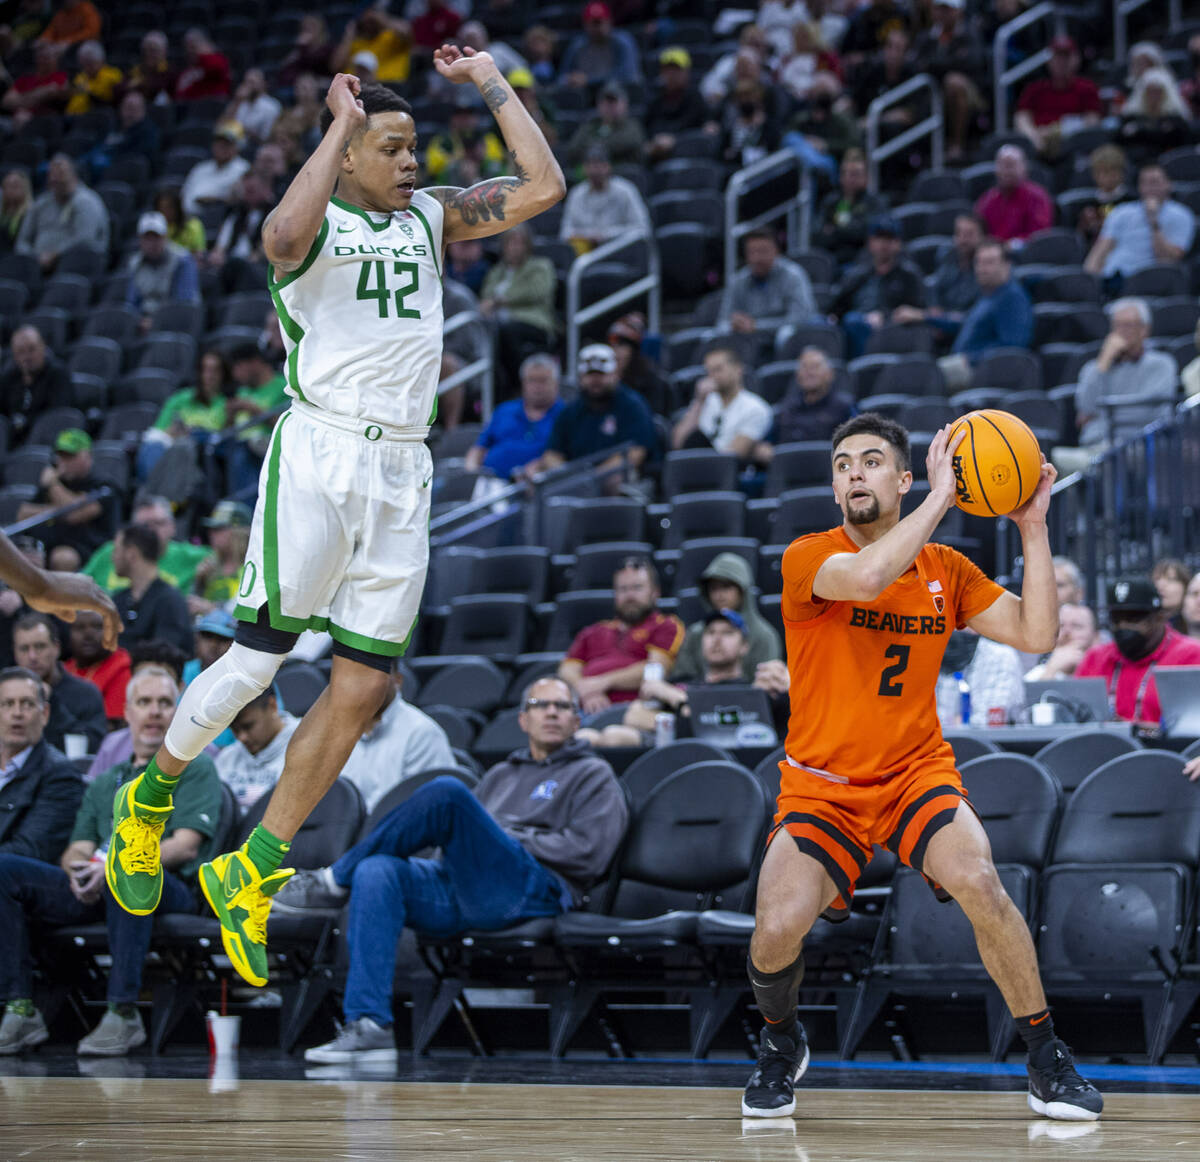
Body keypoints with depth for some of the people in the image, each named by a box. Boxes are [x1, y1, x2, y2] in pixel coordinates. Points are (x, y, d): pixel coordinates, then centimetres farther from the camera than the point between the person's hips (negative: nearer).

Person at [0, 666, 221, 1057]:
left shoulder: (196, 769, 13)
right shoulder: (105, 785, 30)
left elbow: (186, 847, -3)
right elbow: (77, 849, 18)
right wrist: (78, 869, -9)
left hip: (170, 889, -5)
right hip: (94, 892, 5)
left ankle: (124, 1013, -38)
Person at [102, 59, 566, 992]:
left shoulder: (431, 217, 16)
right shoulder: (320, 223, -1)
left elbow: (544, 188, 8)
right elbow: (284, 238, -27)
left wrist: (491, 84, 9)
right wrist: (341, 125, -19)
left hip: (403, 471, 6)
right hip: (320, 454, -6)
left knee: (363, 688, 2)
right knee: (257, 660, -6)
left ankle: (249, 875, 11)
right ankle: (150, 800, 20)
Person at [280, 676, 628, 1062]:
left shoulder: (593, 775, 17)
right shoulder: (501, 775, 36)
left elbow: (589, 853, 0)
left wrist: (510, 838, 0)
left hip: (533, 891, -6)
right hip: (459, 892, 6)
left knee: (446, 792, -28)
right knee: (377, 872, -27)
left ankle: (336, 880, -13)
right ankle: (369, 1024, -36)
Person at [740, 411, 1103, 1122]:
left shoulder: (947, 570, 5)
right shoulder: (808, 557, -9)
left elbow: (1037, 634, 1)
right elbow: (866, 577, -31)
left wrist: (1033, 528, -5)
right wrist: (943, 495, -25)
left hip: (919, 770, 2)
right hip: (823, 784, -2)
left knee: (978, 882, -27)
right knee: (777, 930, -22)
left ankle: (1048, 1063, -10)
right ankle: (782, 1044, 14)